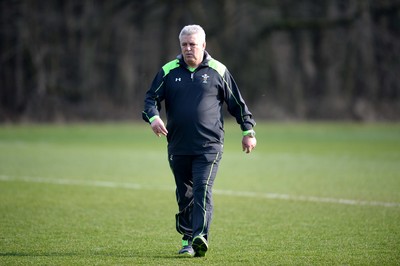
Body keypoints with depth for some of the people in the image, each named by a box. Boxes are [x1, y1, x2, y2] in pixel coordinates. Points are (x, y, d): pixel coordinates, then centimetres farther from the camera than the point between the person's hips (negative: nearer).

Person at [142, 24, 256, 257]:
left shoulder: (218, 71, 3)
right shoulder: (168, 71, 7)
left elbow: (237, 103, 11)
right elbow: (151, 98, 5)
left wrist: (248, 131, 11)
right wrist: (153, 117, -17)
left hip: (209, 146, -3)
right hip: (178, 147, 3)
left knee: (203, 190, -17)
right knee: (184, 194, 11)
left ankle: (200, 237, -26)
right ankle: (187, 239, 22)